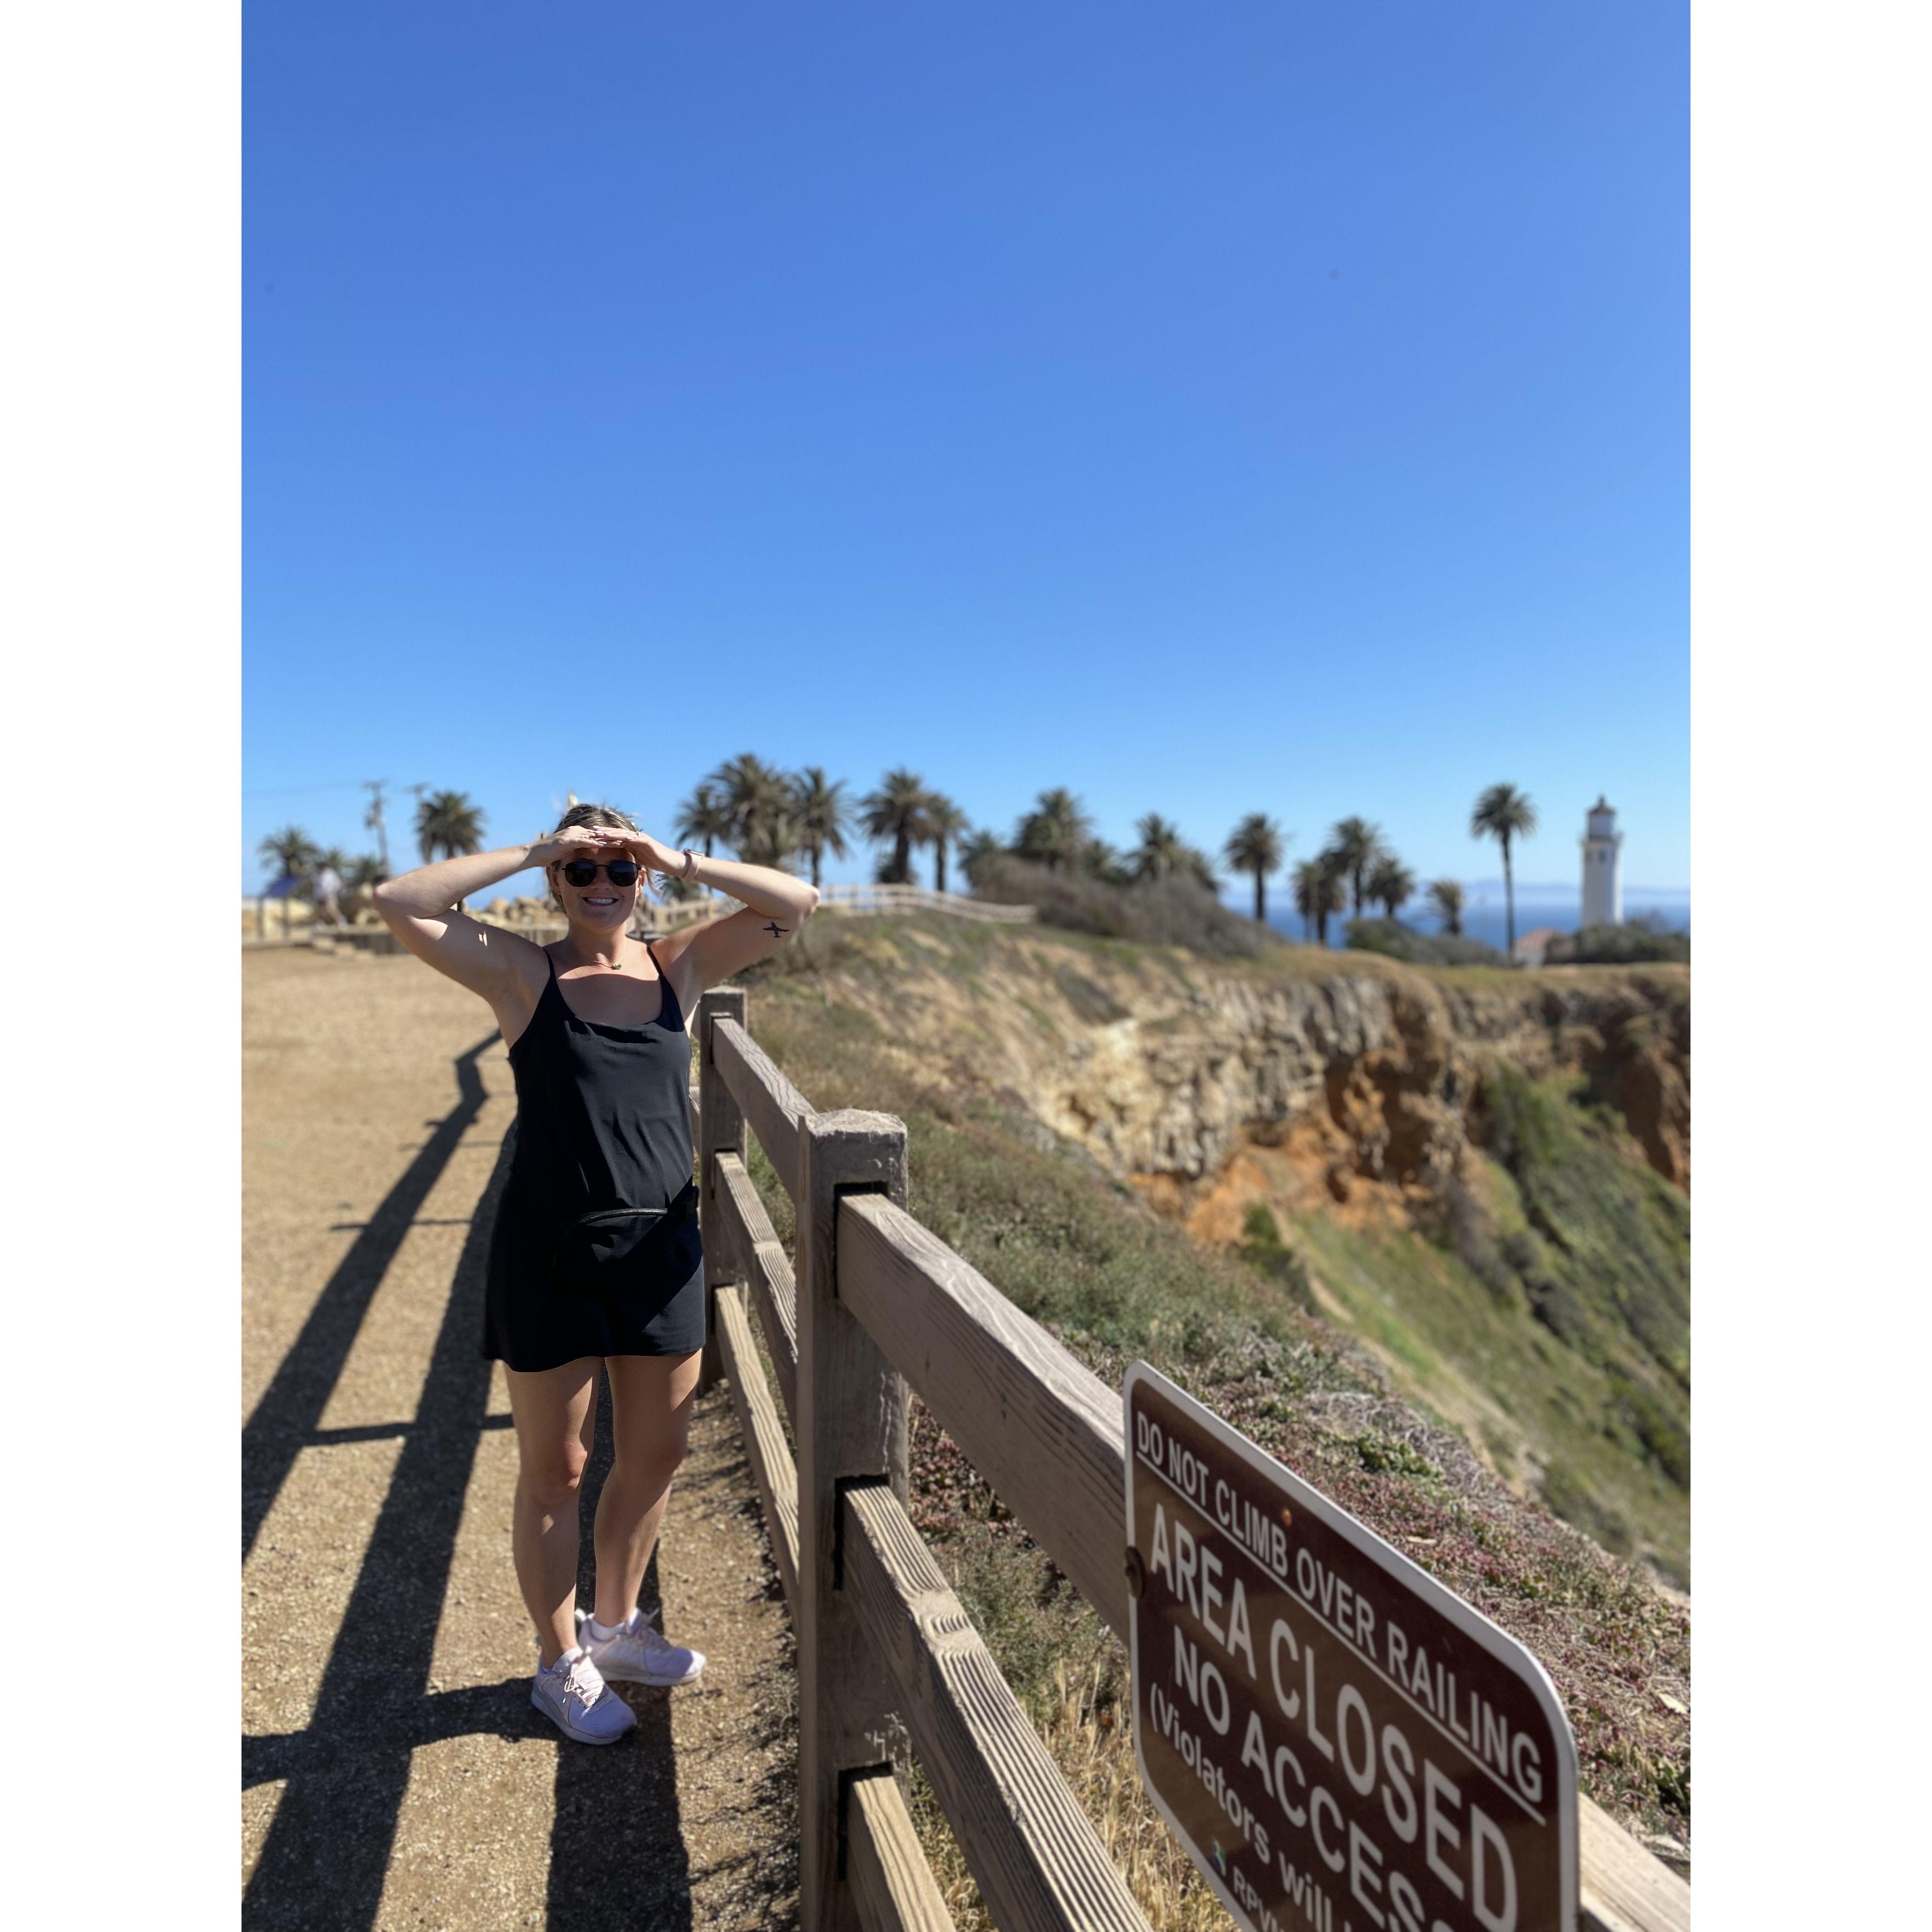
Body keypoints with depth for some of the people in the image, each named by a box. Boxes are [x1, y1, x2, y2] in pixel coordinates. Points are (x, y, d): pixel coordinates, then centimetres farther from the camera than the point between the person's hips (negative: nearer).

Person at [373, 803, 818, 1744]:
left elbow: (796, 903, -2)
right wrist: (531, 852, -15)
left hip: (662, 1249, 4)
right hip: (549, 1254, -3)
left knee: (656, 1455, 17)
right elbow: (398, 901, -14)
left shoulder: (680, 965, 3)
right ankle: (561, 1664, 34)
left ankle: (616, 1628, 42)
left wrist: (682, 862, -11)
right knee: (554, 1471, 12)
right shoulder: (521, 971, -3)